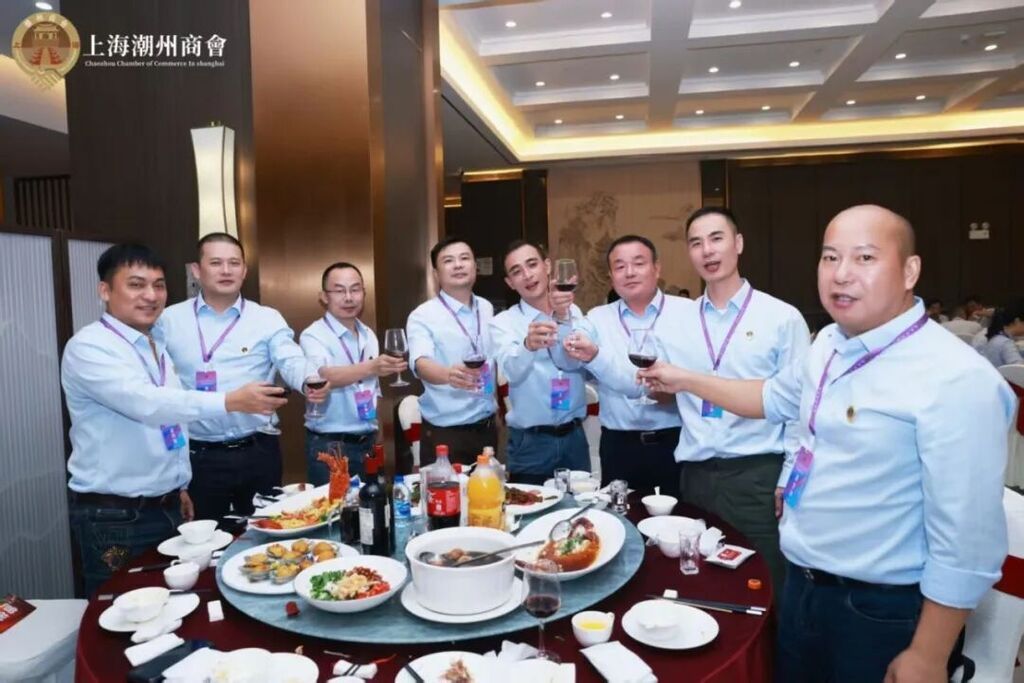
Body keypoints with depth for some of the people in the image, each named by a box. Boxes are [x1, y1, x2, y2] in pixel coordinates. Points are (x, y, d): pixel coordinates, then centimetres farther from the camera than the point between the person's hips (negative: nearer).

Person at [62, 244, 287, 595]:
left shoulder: (156, 344, 10)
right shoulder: (88, 346, -16)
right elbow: (146, 404, -31)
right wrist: (230, 401, -39)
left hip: (165, 506, 7)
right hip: (114, 516, -7)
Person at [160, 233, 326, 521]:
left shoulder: (267, 319, 1)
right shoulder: (170, 320, 4)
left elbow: (292, 362, -12)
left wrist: (311, 382, -34)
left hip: (257, 452, 0)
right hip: (197, 456, 0)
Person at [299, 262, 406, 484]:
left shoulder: (369, 336, 8)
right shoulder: (314, 335, -12)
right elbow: (323, 376, -31)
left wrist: (375, 436, 13)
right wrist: (371, 368, -47)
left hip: (368, 443, 6)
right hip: (329, 446, -6)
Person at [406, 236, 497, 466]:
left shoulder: (487, 309, 6)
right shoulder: (423, 316, -12)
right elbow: (420, 363, -29)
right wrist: (448, 374, -48)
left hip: (486, 427, 5)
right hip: (445, 433, -5)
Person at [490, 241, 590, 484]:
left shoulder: (573, 313, 3)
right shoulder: (503, 323, -6)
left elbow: (573, 362, -13)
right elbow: (513, 371, -24)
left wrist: (562, 317, -28)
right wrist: (529, 345, -45)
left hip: (574, 436, 3)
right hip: (531, 441, -3)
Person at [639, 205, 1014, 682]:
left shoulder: (954, 379, -25)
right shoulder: (828, 344, 0)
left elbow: (966, 543, -23)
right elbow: (773, 398, 19)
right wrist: (686, 380, 16)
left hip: (882, 610, -7)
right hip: (802, 585, 7)